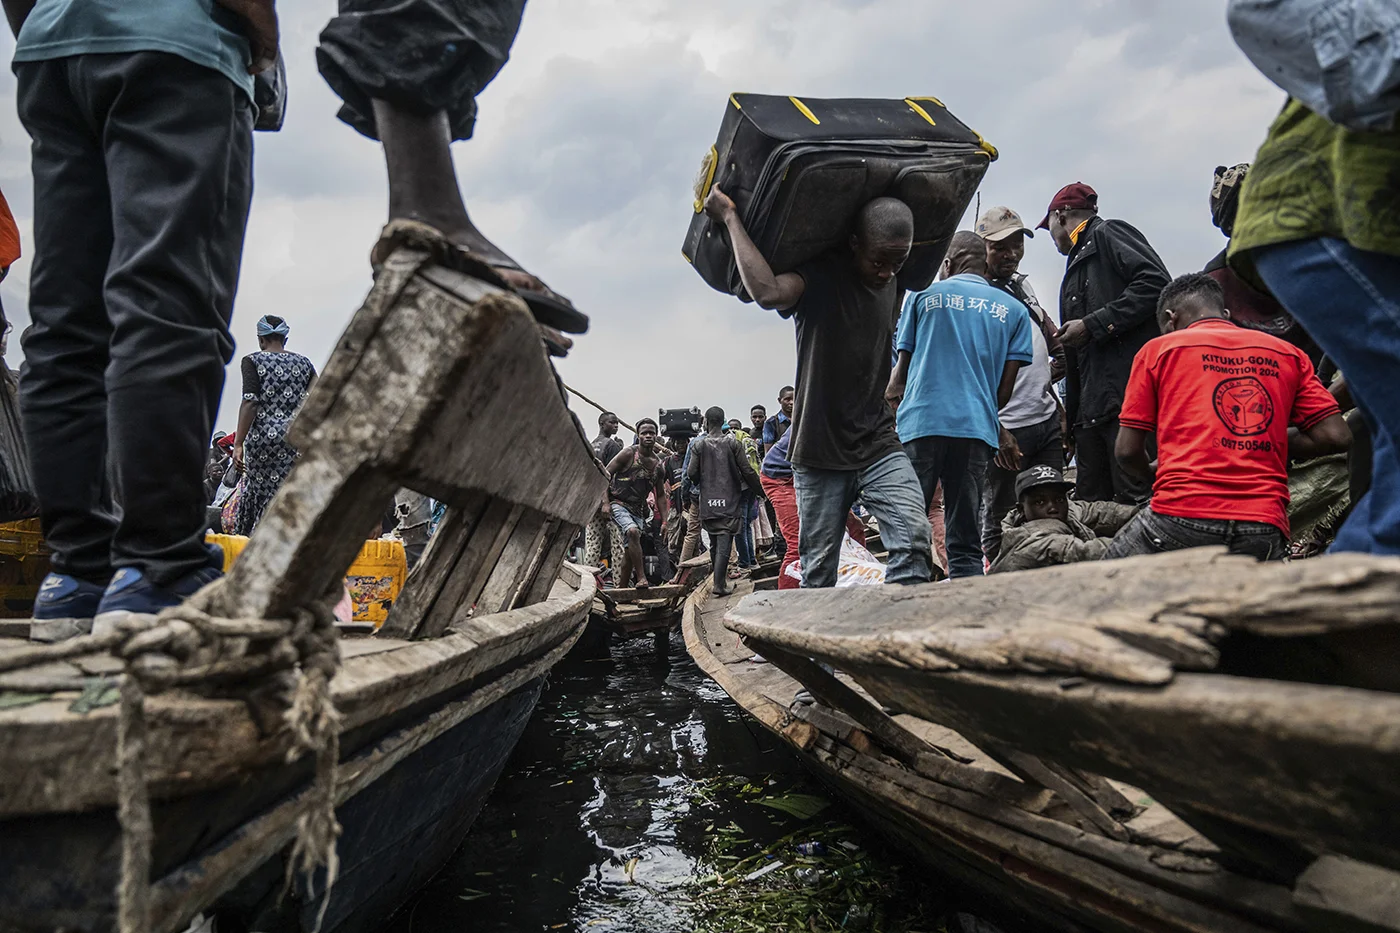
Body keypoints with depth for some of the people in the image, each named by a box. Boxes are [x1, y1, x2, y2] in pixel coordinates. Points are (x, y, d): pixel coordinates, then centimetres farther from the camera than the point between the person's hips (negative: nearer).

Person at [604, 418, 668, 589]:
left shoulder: (658, 464, 8)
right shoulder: (628, 454, -8)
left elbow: (660, 495, 15)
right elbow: (605, 475, -7)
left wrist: (664, 521, 9)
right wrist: (606, 503, -15)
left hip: (638, 509, 6)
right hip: (618, 504, -6)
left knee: (629, 549, 5)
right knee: (633, 531, -30)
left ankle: (621, 586, 18)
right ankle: (641, 578, -28)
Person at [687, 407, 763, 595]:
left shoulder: (698, 445, -1)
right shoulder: (733, 443, -2)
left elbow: (692, 474, -4)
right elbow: (747, 470, -5)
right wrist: (757, 489, 8)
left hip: (708, 502, 2)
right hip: (729, 501, -2)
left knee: (714, 542, 14)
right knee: (724, 541, -5)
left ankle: (719, 579, 21)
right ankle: (720, 584, -12)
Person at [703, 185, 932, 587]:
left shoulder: (892, 285, 9)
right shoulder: (819, 276, -10)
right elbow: (769, 293, -34)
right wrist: (730, 218, -28)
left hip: (879, 445, 4)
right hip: (820, 453, -4)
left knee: (913, 540, -17)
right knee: (818, 573, 3)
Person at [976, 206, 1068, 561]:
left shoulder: (1023, 284, 17)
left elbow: (1056, 345, 27)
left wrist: (1048, 375, 5)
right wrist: (996, 431, -18)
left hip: (1047, 419, 8)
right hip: (1007, 429, -8)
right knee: (1000, 525, 0)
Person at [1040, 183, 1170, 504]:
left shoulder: (1108, 234, 5)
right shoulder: (1076, 265, 29)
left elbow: (1155, 283, -14)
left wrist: (1092, 324, -11)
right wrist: (1071, 417, 23)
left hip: (1129, 393, -9)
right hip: (1092, 410, 9)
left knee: (1135, 497, -12)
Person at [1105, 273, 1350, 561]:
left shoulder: (1158, 349, 10)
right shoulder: (1288, 354, 18)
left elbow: (1127, 451, 6)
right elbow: (1335, 436, 10)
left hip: (1181, 517, -3)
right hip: (1264, 530, 3)